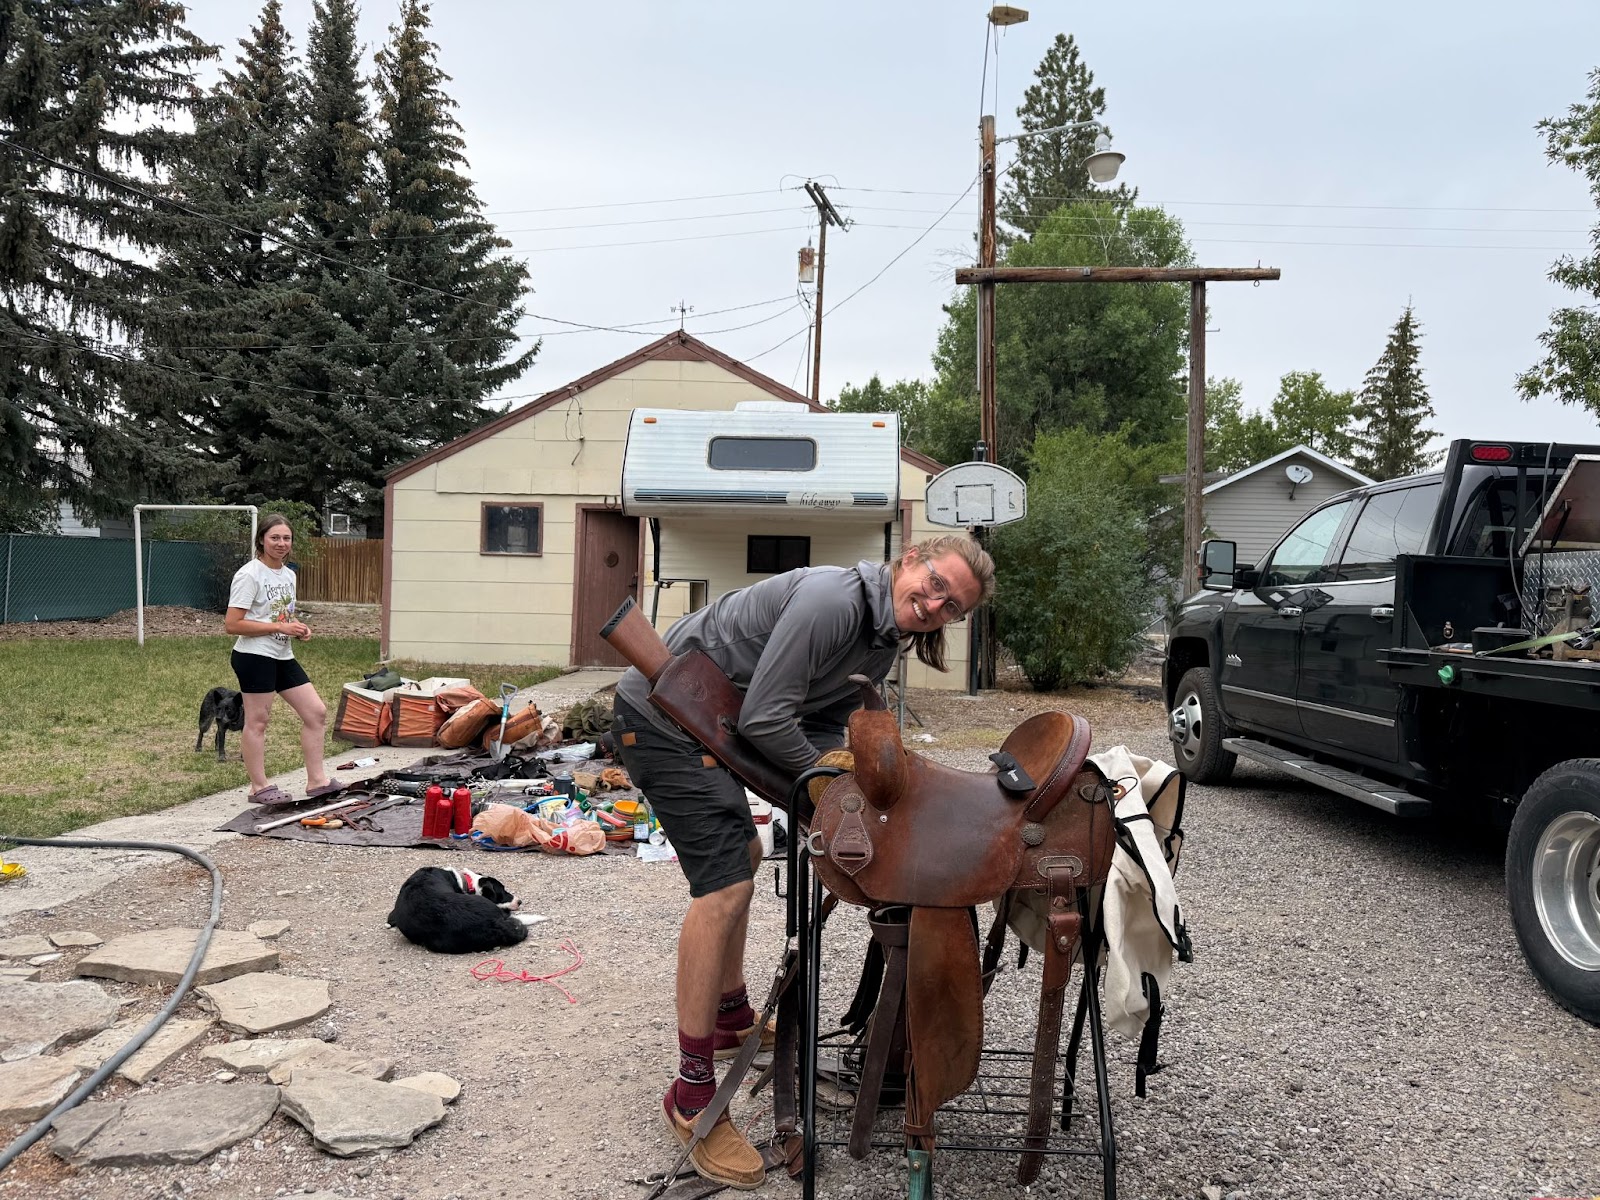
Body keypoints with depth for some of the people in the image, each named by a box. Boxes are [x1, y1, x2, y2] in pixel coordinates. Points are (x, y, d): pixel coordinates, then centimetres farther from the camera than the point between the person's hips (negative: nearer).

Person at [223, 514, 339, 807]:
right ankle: (259, 788, 11)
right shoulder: (249, 575, -12)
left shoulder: (288, 575, 13)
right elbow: (232, 624, -18)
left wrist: (298, 628, 4)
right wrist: (280, 627, -19)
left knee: (316, 712, 6)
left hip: (282, 657, 9)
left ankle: (316, 781, 12)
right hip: (255, 657, -8)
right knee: (257, 721, 0)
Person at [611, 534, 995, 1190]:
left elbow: (824, 724, 8)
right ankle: (691, 1098, -5)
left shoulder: (882, 645, 5)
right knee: (726, 885, -14)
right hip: (661, 716, -11)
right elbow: (765, 720, -27)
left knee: (741, 855, 23)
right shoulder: (835, 600, -26)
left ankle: (732, 1018, 43)